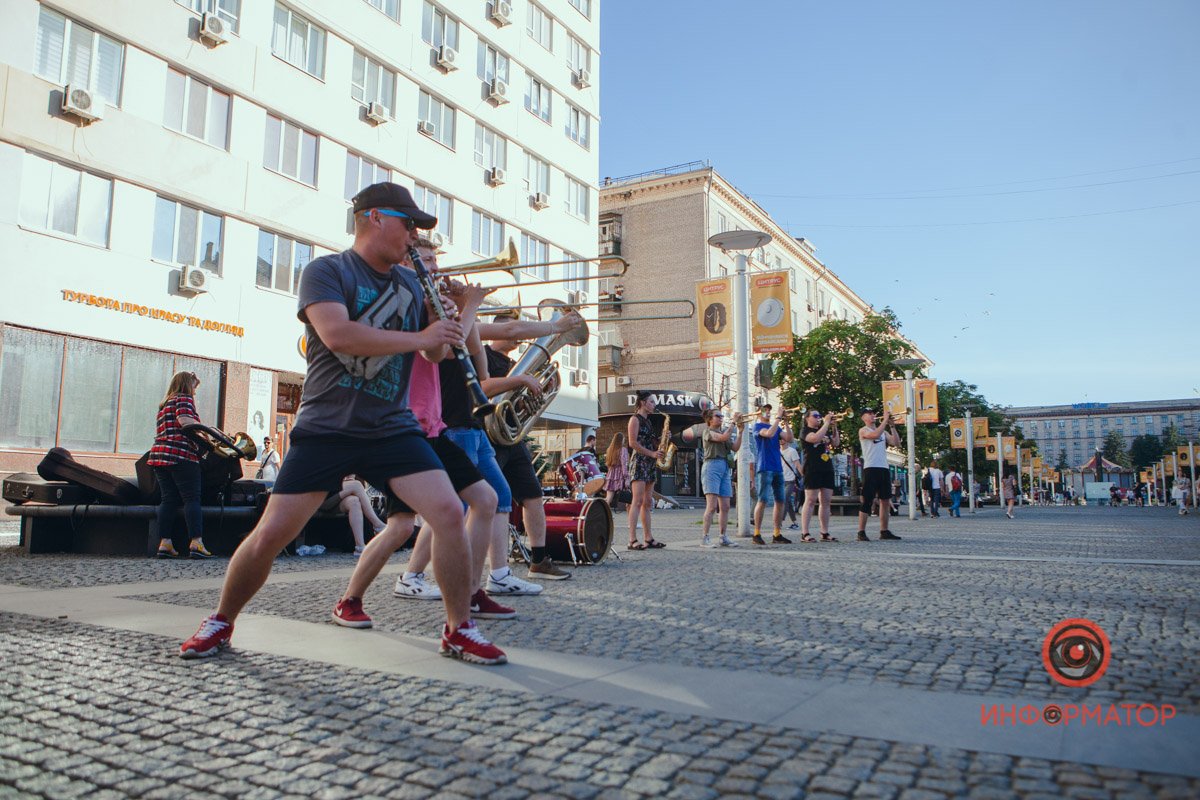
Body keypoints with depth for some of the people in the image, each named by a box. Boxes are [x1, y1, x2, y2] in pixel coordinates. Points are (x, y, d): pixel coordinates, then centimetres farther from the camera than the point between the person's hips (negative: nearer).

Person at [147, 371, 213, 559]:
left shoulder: (165, 404, 27)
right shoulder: (184, 399, 1)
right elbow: (185, 420, -17)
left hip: (159, 455, 8)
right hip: (181, 455, -8)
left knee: (168, 500, 6)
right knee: (192, 499, -9)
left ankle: (164, 544, -1)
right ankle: (196, 544, -17)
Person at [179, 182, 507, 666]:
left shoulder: (411, 282, 12)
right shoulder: (325, 271, -4)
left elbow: (436, 353, 16)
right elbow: (337, 334, -23)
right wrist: (419, 337, -19)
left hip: (392, 428, 4)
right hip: (325, 429, -3)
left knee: (449, 513, -13)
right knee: (271, 534, -2)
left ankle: (458, 630, 3)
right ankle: (221, 622, 26)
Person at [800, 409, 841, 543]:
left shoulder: (825, 431, 22)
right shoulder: (805, 431, -1)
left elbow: (836, 443, 14)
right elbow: (815, 438, -21)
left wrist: (834, 426, 5)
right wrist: (826, 423, -13)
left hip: (827, 469, 7)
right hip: (812, 470, -7)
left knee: (826, 501, 5)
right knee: (811, 500, -10)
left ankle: (825, 533, 9)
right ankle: (804, 534, -10)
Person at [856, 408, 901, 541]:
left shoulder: (883, 431, 19)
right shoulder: (863, 430, -1)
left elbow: (896, 443, 6)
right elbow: (876, 434, -21)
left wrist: (891, 425, 2)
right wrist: (885, 419, -15)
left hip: (884, 468, 7)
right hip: (871, 469, -7)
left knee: (886, 500, 8)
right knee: (867, 500, -8)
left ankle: (884, 532, 14)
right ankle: (861, 532, -6)